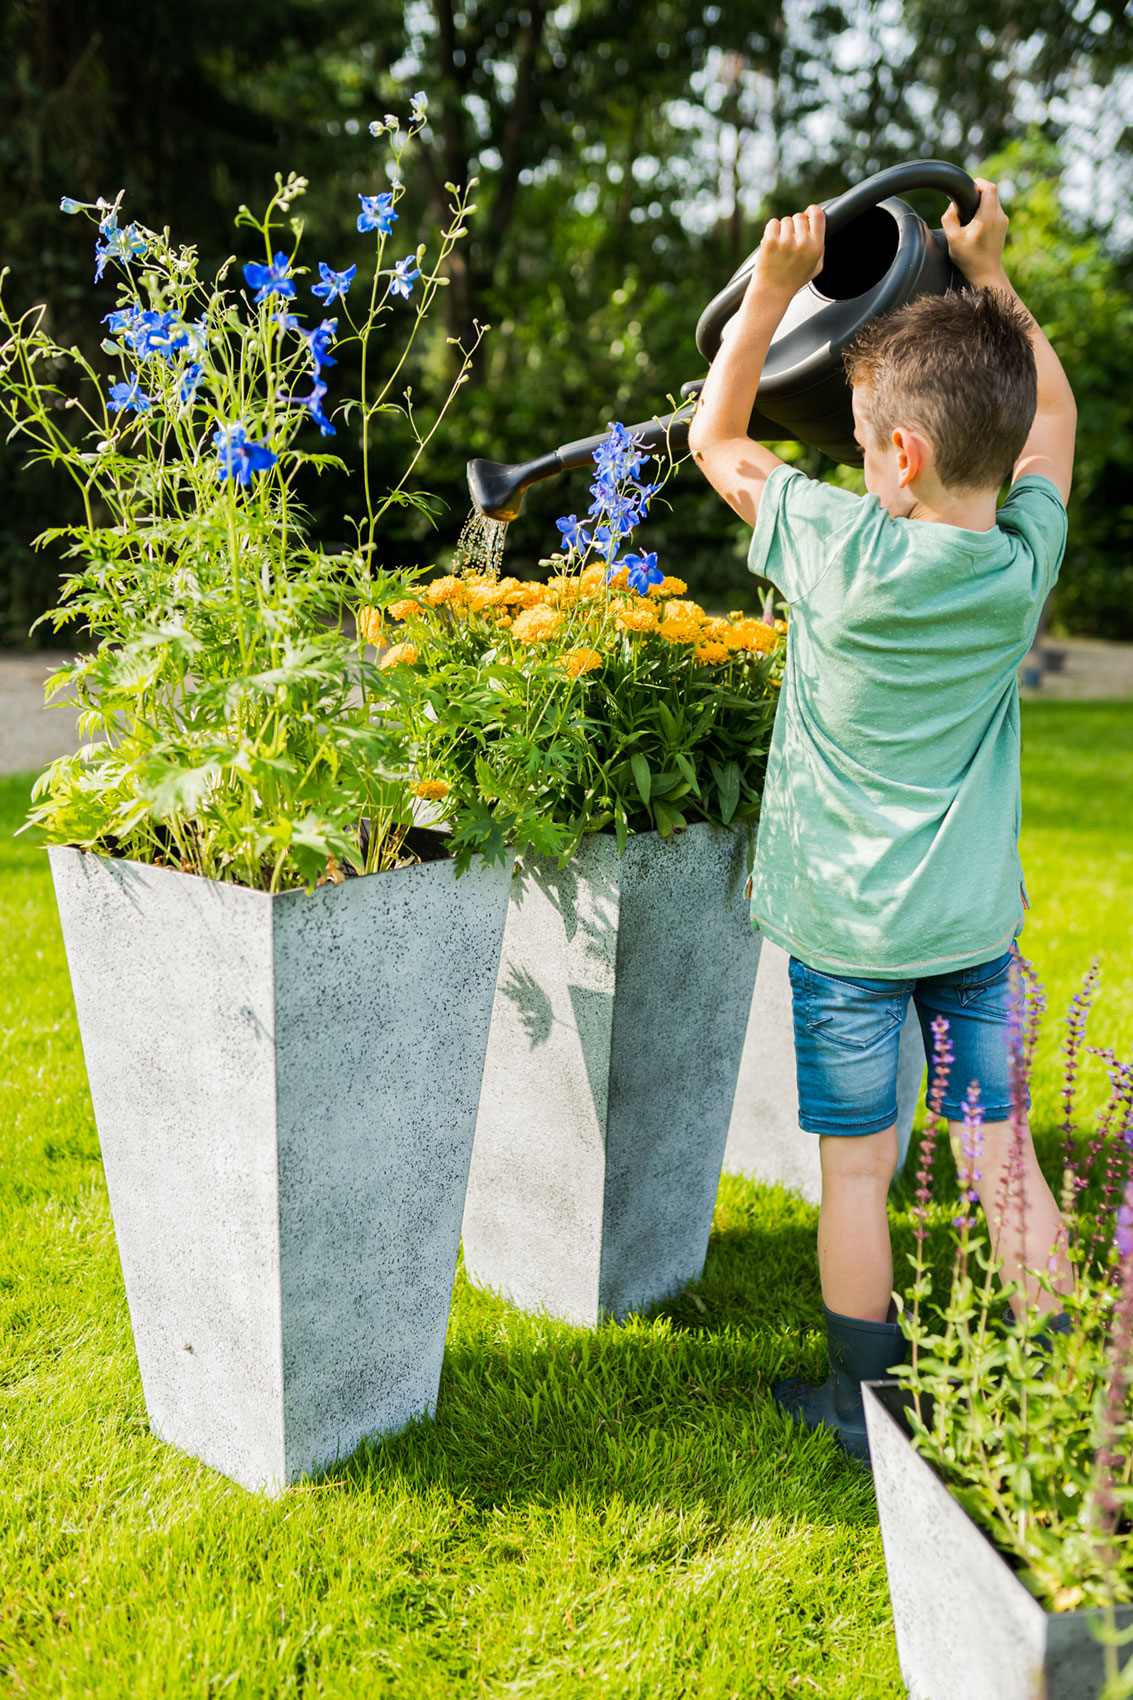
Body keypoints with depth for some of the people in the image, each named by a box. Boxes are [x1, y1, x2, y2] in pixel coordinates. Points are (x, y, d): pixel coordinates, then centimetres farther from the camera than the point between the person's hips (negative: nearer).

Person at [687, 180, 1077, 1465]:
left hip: (845, 922, -3)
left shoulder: (843, 554, -18)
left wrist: (772, 288, 0)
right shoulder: (1025, 562, -7)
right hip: (977, 919, 4)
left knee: (857, 1166, 9)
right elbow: (1052, 413, 13)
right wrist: (988, 274, 17)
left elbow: (714, 441, -3)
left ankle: (864, 1403, 23)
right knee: (1005, 1155, 13)